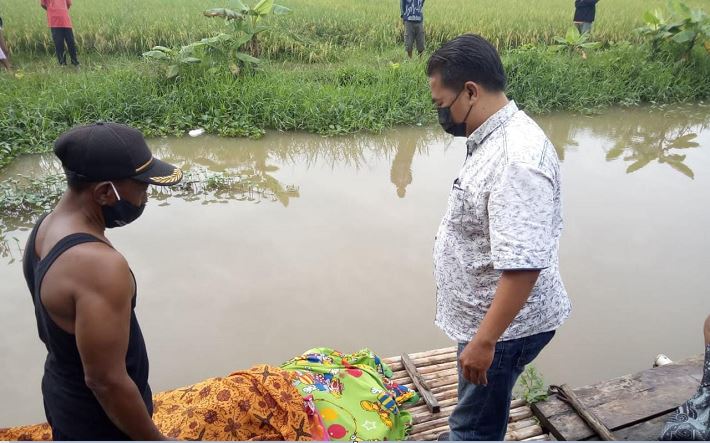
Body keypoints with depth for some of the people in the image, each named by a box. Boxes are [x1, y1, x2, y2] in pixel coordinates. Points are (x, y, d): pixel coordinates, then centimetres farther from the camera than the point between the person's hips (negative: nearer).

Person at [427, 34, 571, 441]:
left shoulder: (515, 159, -31)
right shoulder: (496, 138, 3)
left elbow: (524, 265, -33)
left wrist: (484, 340, -27)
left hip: (504, 323, -9)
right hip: (486, 312, 10)